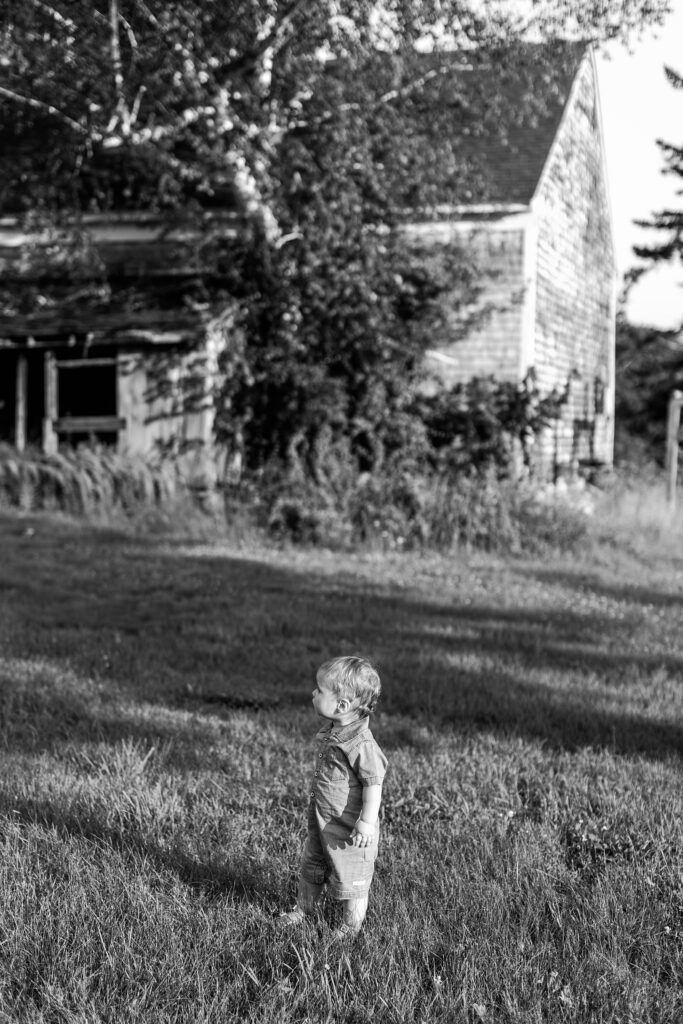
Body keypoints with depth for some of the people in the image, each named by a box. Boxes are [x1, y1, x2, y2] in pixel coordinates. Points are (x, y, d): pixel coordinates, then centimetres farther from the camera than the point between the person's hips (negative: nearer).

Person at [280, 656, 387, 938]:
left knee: (350, 877, 9)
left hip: (348, 826, -9)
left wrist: (367, 822, -25)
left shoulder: (361, 744, -28)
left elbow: (373, 784, -25)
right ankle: (303, 909, 44)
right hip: (321, 819, 9)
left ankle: (351, 925, 27)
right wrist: (314, 796, 22)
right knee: (310, 867, 24)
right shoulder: (330, 730, 0)